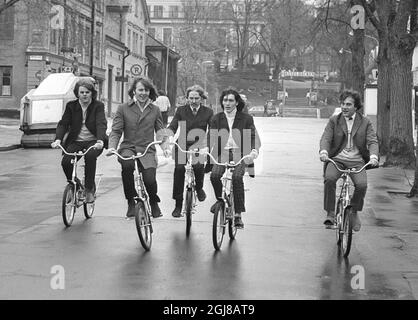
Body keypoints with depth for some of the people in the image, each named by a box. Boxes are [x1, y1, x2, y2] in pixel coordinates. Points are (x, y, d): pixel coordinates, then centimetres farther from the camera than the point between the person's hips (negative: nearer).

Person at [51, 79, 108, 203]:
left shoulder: (98, 106, -2)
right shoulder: (71, 106, 6)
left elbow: (101, 124, -16)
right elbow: (63, 123, -1)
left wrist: (100, 140, -35)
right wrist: (58, 139, -21)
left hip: (93, 142, -2)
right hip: (75, 142, 3)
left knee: (90, 156, -35)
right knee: (65, 161, -24)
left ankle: (90, 189, -20)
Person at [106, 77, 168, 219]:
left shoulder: (155, 110, 13)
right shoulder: (123, 108, 8)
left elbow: (160, 130, 14)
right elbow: (116, 131, 6)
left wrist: (163, 143, -7)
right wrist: (112, 147, -11)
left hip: (147, 150, 1)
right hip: (128, 148, -1)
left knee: (149, 179, -22)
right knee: (127, 165, -36)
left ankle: (154, 202, 15)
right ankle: (131, 201, -15)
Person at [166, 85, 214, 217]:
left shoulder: (208, 112, 6)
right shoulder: (181, 110, 7)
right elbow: (172, 127, -2)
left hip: (199, 146, 0)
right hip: (182, 145, 0)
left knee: (198, 166, -27)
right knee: (179, 168, -21)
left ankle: (199, 188, 9)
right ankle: (178, 205, -11)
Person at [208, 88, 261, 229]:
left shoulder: (246, 118, 6)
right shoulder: (216, 119, 11)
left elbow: (253, 136, 0)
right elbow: (212, 137, 3)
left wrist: (254, 150, -21)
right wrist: (208, 148, -19)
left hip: (240, 154, -2)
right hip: (222, 153, 2)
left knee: (237, 177, -29)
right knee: (214, 175, -27)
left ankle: (238, 214, -22)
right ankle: (220, 198, 6)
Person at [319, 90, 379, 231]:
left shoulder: (365, 122, 6)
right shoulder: (334, 120, 6)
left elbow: (372, 141, -4)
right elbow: (326, 138, -5)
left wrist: (373, 156, -26)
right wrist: (323, 152, -28)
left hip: (357, 162, 0)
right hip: (336, 159, 0)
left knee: (362, 184, -25)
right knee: (329, 179, -30)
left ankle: (354, 213, 3)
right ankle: (330, 213, -17)